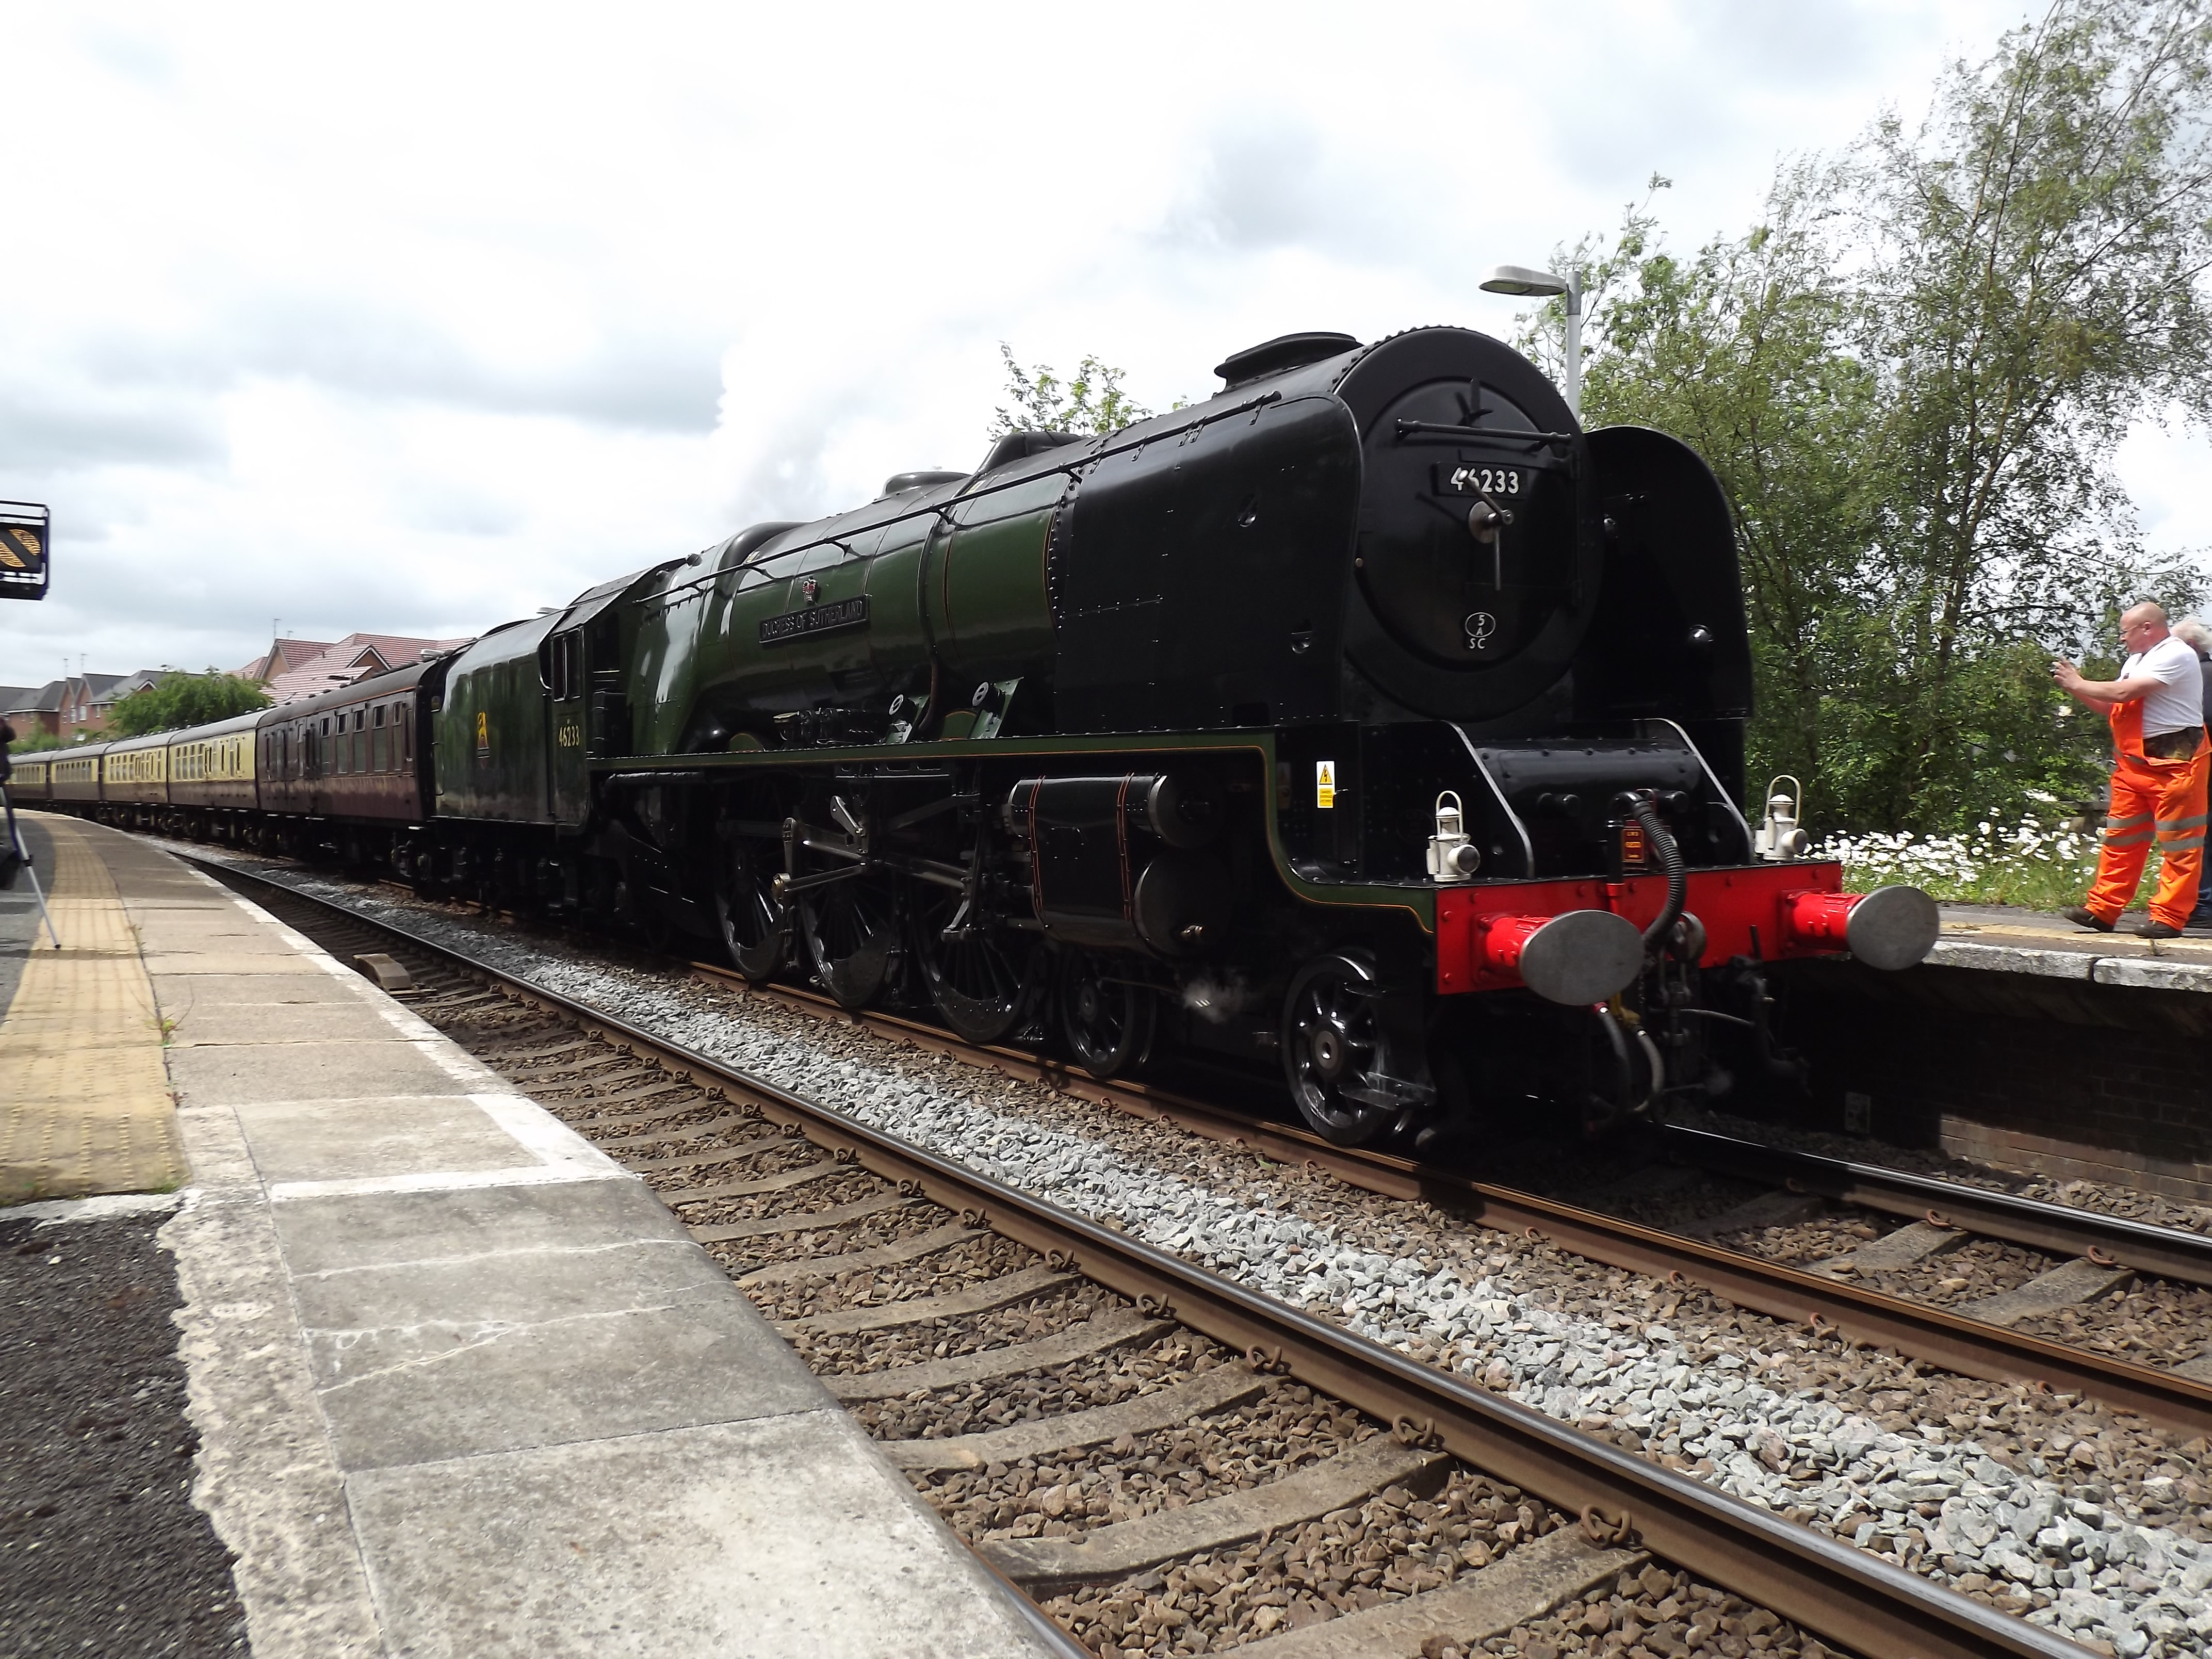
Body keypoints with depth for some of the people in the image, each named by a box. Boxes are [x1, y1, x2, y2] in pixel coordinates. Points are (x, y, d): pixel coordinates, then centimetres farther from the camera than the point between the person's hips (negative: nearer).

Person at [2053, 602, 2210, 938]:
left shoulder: (2176, 655, -12)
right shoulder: (2136, 660, 19)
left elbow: (2124, 692, -21)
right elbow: (2113, 707, 19)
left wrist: (2078, 683, -9)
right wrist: (2074, 688, 7)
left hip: (2174, 760, -9)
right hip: (2134, 762, 9)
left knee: (2178, 844, -3)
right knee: (2121, 838, 8)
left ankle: (2168, 918, -3)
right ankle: (2102, 910, 11)